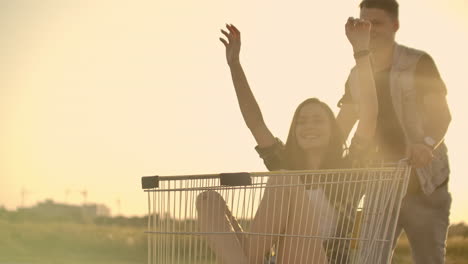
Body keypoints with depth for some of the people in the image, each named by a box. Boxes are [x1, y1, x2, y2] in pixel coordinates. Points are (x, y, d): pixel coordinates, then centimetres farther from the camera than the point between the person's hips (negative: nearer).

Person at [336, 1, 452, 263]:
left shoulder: (419, 63, -9)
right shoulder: (357, 75, 7)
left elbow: (441, 114, -19)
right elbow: (341, 126, 9)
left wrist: (427, 143, -40)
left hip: (423, 181, -5)